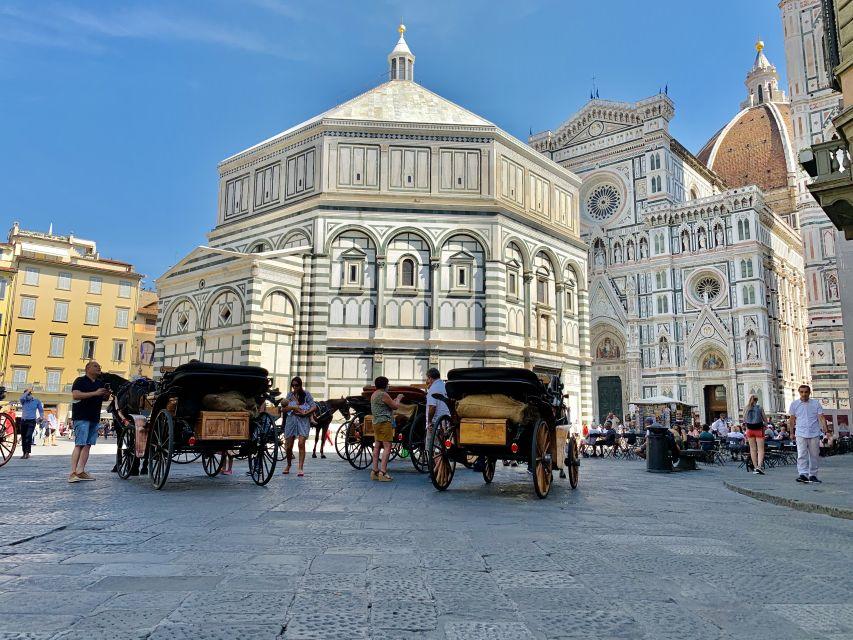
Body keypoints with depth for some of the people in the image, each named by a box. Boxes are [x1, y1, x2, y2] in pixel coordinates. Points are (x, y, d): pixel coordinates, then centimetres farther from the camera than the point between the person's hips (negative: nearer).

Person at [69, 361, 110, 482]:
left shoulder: (100, 383, 18)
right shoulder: (80, 381, -3)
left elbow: (104, 398, 28)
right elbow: (75, 395, -17)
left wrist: (107, 394, 4)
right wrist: (95, 393, -20)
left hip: (95, 418, 7)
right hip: (82, 418, -7)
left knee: (88, 445, 5)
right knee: (79, 445, -13)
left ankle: (81, 471, 8)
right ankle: (73, 473, -14)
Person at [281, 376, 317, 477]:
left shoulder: (306, 394, 3)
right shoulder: (290, 395, 10)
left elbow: (314, 407, -2)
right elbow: (283, 409, 4)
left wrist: (305, 413, -15)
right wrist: (293, 407, -13)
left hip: (303, 421, -3)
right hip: (291, 420, 3)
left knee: (301, 443, -17)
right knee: (288, 446, 5)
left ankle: (300, 468, -16)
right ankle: (288, 465, 29)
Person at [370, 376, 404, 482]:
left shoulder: (374, 395, 17)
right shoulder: (383, 395, -13)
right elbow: (395, 406, -7)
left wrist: (394, 400, 28)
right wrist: (398, 399, 10)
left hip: (376, 422, 10)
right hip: (384, 422, -10)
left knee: (377, 447, 10)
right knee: (387, 447, -10)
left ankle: (374, 471, 12)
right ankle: (383, 473, -15)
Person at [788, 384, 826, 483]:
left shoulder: (816, 403, 5)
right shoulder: (794, 404, 5)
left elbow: (821, 417, 1)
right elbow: (792, 420, 11)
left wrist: (825, 429, -14)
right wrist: (791, 432, 9)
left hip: (814, 433, 1)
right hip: (801, 434, -1)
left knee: (814, 455, 8)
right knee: (801, 455, -11)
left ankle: (813, 475, 18)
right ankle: (803, 474, -14)